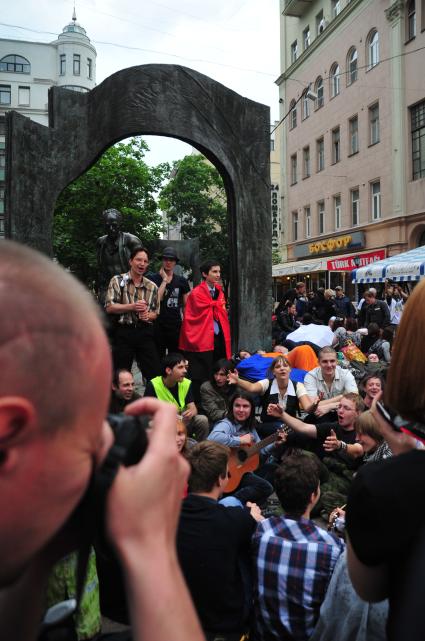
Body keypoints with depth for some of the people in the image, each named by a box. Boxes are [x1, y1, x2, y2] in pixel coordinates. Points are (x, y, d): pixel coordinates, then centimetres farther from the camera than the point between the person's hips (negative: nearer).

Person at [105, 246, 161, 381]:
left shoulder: (152, 286, 10)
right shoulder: (117, 280, 1)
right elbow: (109, 307, -7)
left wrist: (148, 315, -8)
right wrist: (132, 306, -17)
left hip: (145, 333, 3)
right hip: (124, 332, -3)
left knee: (155, 373, 4)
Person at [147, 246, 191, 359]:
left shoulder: (181, 281, 9)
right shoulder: (153, 278, 1)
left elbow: (186, 306, 11)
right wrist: (164, 280, -8)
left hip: (176, 327, 2)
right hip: (158, 327, -2)